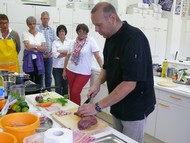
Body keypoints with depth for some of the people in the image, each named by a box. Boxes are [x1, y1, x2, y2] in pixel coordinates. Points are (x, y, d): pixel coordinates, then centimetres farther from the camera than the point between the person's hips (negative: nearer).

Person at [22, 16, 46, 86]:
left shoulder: (40, 34, 8)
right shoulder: (25, 33, 2)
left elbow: (43, 48, -1)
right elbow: (28, 47, -11)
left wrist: (33, 46, -9)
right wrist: (38, 46, -4)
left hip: (38, 60, 2)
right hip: (29, 59, -2)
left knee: (39, 82, 5)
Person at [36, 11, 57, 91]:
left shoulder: (52, 30, 8)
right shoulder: (37, 29, -5)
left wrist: (50, 53, -4)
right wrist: (41, 53, -10)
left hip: (49, 56, 3)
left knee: (48, 75, 10)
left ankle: (48, 91, 20)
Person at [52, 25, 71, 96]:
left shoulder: (70, 42, 7)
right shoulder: (55, 42, 5)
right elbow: (55, 54, -8)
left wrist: (61, 51, -9)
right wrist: (66, 53, -8)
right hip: (57, 67, 0)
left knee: (66, 86, 6)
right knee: (58, 86, 1)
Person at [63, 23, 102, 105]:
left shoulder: (91, 41, -7)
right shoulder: (74, 42, 5)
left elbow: (97, 56, -11)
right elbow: (68, 57, 13)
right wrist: (64, 70, 14)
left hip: (83, 73, -4)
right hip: (70, 71, 4)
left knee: (75, 93, -6)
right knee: (71, 92, 11)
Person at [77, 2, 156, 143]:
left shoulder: (134, 39, -25)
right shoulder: (111, 37, 2)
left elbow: (129, 83, -29)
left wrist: (97, 106, -26)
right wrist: (98, 82, -6)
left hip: (135, 108, -7)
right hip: (118, 105, 8)